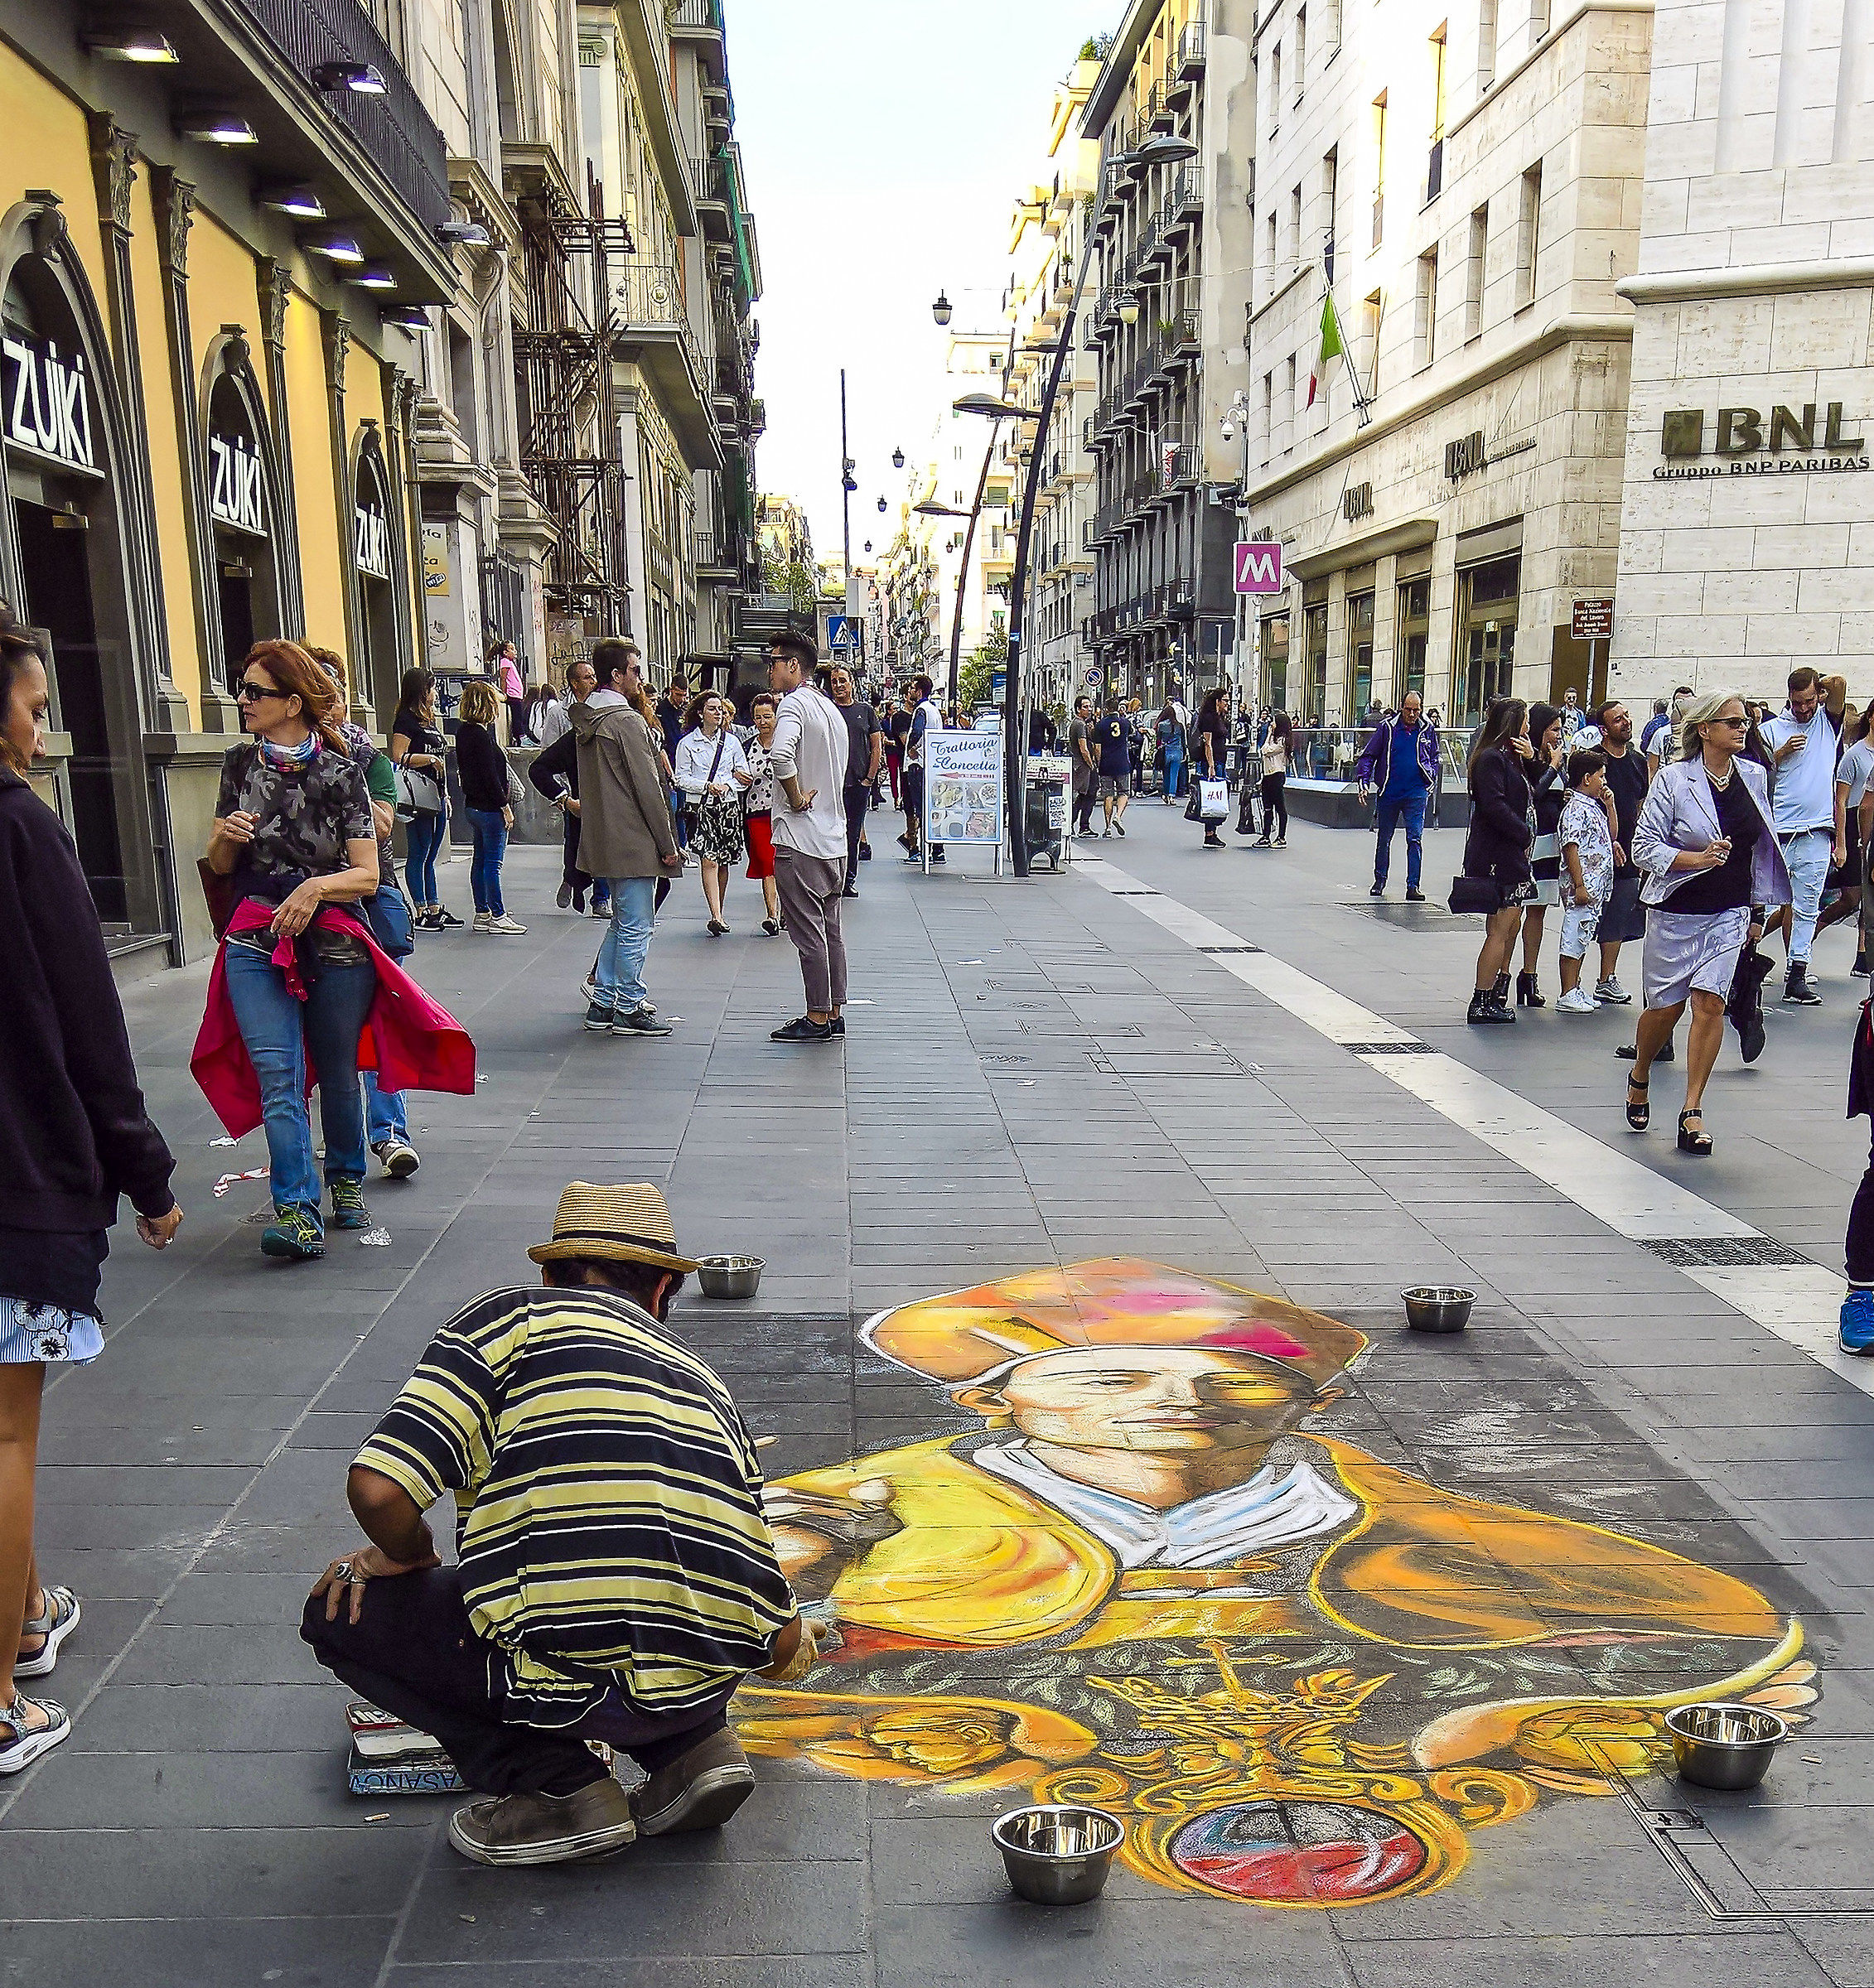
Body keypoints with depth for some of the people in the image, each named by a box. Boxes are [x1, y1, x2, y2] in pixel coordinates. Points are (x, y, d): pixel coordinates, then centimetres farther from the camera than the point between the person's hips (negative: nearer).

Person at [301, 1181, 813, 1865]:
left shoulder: (508, 1317, 5)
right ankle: (694, 1747, 14)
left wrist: (409, 1553, 14)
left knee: (340, 1612, 15)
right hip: (708, 1689, 6)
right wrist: (795, 1650, 45)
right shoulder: (699, 1374, 19)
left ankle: (557, 1783, 6)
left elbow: (377, 1489, -9)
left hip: (581, 1684, -6)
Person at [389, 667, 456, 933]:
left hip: (436, 794, 9)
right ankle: (421, 913, 0)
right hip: (419, 797, -9)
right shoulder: (406, 720, -8)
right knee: (418, 855, -3)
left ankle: (435, 908, 16)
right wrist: (428, 758, -15)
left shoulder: (431, 719, 19)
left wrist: (445, 794, 23)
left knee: (430, 856, 12)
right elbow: (398, 757, -17)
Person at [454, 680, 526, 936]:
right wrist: (505, 806, -15)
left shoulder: (463, 731, 10)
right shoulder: (480, 735, -18)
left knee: (480, 860, 14)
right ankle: (498, 917, 0)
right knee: (493, 863, -5)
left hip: (473, 805, 10)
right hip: (489, 807, -10)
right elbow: (489, 775, -19)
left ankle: (482, 914, 20)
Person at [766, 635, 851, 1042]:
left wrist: (796, 798, -20)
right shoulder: (831, 708, 16)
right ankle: (835, 1013, 19)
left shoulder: (794, 704, -13)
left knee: (808, 932, -2)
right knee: (831, 929, 13)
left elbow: (780, 755, -33)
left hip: (800, 840, -9)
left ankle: (817, 1018, 3)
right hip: (834, 836, 9)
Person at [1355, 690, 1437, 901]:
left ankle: (1413, 887, -7)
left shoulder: (1427, 728, 4)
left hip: (1416, 792, 0)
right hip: (1389, 793, 0)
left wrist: (1430, 775, 6)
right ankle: (1380, 880, 29)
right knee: (1383, 839, 11)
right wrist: (1364, 783, -7)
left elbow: (1434, 757, 20)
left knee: (1415, 839, -8)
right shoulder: (1387, 727, -3)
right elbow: (1368, 756, 2)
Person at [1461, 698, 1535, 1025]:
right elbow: (1494, 805, -21)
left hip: (1511, 854, 10)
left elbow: (1530, 796, 18)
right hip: (1496, 856, -10)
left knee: (1510, 928, 12)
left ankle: (1497, 998, 19)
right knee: (1499, 930, -8)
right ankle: (1481, 1004, -4)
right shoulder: (1491, 758, -13)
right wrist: (1525, 835, -13)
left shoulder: (1510, 756, 19)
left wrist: (1530, 760, 5)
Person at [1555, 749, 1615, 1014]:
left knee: (1583, 938, 15)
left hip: (1596, 887, 10)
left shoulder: (1594, 807, 16)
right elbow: (1570, 848, -19)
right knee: (1574, 938, -6)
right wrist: (1579, 885, -22)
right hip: (1581, 887, -10)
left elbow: (1610, 835, 29)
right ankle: (1567, 997, -3)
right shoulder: (1575, 809, -14)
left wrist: (1609, 802, 17)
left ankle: (1576, 989, 22)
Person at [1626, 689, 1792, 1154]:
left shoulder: (1754, 777, 5)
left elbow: (1761, 848, 15)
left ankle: (1692, 1111, -3)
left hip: (1730, 914, 3)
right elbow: (1644, 846, -10)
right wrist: (1698, 858, -24)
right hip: (1677, 912, -3)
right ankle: (1639, 1078, 34)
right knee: (1665, 1007, 5)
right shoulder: (1673, 777, -9)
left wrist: (1758, 910, 15)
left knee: (1709, 1002, -8)